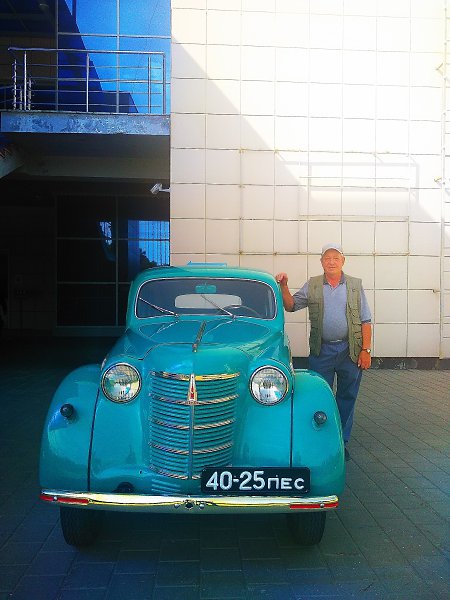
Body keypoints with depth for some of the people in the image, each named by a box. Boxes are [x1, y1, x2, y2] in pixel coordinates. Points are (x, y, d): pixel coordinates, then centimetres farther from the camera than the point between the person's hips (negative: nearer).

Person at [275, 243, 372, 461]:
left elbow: (366, 321, 3)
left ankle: (341, 441, 22)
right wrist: (283, 286, -13)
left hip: (350, 351, 0)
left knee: (347, 398, 8)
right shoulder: (312, 286, 7)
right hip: (321, 351, 0)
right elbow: (291, 305, 4)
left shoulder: (355, 285, 4)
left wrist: (365, 350, -4)